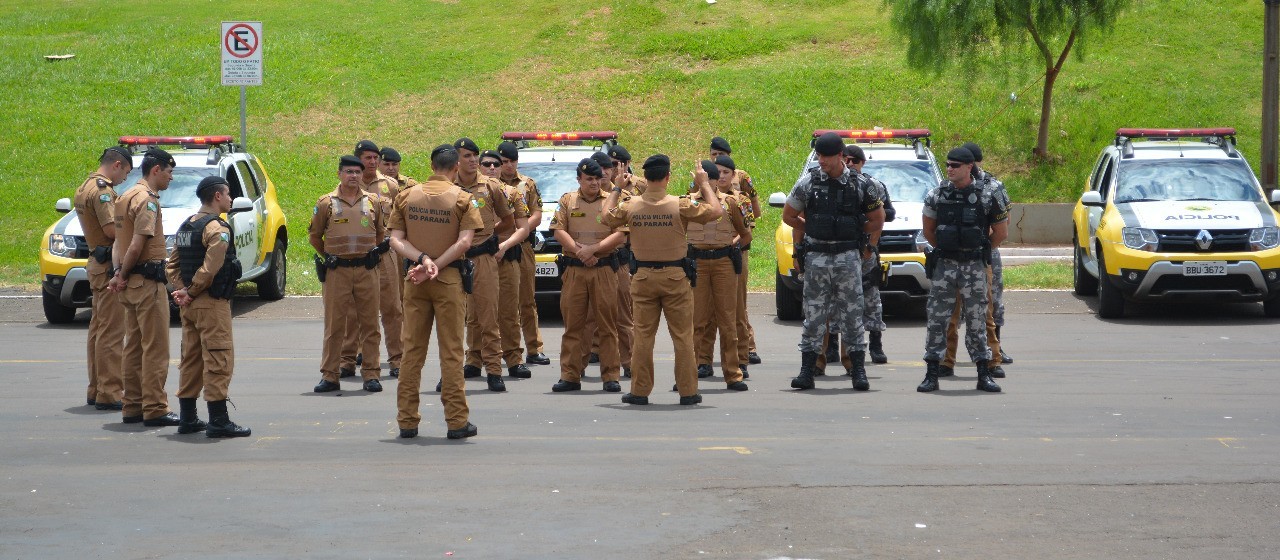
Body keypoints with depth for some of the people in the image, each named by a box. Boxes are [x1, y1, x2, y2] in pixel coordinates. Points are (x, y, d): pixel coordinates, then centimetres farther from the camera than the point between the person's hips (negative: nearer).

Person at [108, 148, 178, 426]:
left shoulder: (126, 197, 16)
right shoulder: (147, 200, -15)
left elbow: (118, 241, 14)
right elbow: (137, 245, -21)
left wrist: (119, 273, 3)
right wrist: (123, 275, -8)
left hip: (131, 282, 10)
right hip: (147, 281, -10)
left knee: (134, 345, 13)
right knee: (155, 347, -6)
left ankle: (132, 406, 17)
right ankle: (155, 409, -5)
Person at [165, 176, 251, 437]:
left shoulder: (186, 226, 15)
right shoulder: (217, 228, -14)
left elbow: (172, 265, 13)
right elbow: (210, 268, -23)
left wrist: (181, 290, 2)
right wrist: (190, 293, -12)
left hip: (190, 306, 9)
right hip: (212, 305, -9)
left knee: (191, 359, 14)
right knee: (218, 361, -6)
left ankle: (187, 418, 17)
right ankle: (218, 421, -6)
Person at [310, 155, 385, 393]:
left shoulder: (373, 202, 7)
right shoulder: (326, 203, 2)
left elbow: (381, 232, 20)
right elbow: (314, 236, 13)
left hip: (367, 270, 1)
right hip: (336, 272, -1)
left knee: (369, 324, 2)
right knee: (334, 324, 2)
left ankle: (371, 374, 8)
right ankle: (329, 375, 7)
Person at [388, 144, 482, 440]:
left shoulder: (406, 196, 6)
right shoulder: (462, 198, -4)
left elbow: (396, 239, -1)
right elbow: (464, 242, -14)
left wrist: (422, 260, -12)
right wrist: (435, 267, -13)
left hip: (414, 280, 3)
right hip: (449, 279, -3)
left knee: (412, 349, 7)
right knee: (451, 351, 1)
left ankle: (407, 420, 8)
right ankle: (457, 421, 1)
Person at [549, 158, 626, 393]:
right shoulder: (567, 201, 10)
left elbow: (620, 235, -2)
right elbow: (558, 231, 3)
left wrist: (593, 249, -13)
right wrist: (579, 251, -10)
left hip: (604, 269, -1)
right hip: (573, 269, 1)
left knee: (607, 323, -2)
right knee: (572, 323, 2)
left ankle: (611, 376, 2)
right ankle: (570, 376, 6)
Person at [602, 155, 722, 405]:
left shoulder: (630, 206, -4)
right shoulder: (680, 205, -12)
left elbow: (606, 218, 14)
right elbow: (716, 211, -6)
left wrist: (616, 189, 23)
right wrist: (704, 184, 7)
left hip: (643, 278, 2)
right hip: (675, 276, -2)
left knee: (643, 336, 7)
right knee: (682, 336, 5)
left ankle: (640, 391, 9)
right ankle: (688, 391, 7)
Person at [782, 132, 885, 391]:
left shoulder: (859, 184, 0)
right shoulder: (808, 182, 0)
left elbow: (877, 219, 13)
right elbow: (788, 216, 12)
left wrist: (868, 246, 7)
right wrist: (813, 232, 10)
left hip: (848, 256, -1)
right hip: (816, 258, 1)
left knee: (852, 314, 0)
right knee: (814, 314, 2)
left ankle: (858, 370, 3)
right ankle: (807, 370, 4)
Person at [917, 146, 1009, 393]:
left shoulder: (986, 197, -3)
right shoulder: (936, 196, 1)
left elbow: (1001, 231, 8)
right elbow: (928, 229, 16)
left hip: (974, 266, -1)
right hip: (944, 265, 1)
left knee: (977, 319, 3)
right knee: (936, 318, -1)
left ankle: (984, 375, 9)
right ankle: (931, 375, 4)